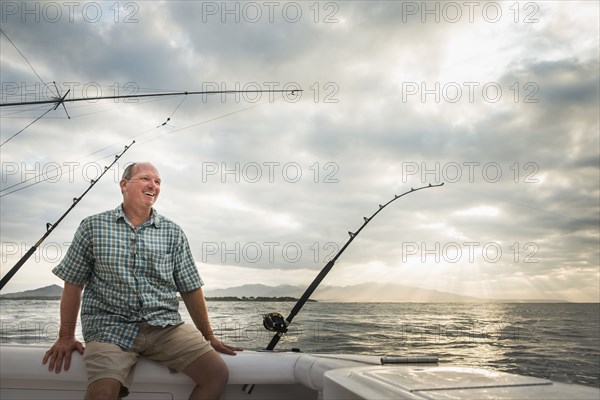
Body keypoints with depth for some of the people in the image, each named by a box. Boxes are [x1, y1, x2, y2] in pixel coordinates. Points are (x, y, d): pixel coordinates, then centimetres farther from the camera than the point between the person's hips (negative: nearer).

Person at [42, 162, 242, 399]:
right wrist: (66, 337, 5)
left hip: (166, 326, 3)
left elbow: (190, 288, 11)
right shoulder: (93, 227, 7)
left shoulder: (173, 232, 10)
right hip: (110, 327, -2)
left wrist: (208, 336, 10)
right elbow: (73, 284, 9)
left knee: (218, 373, -14)